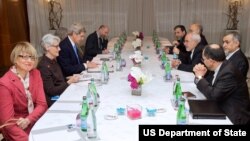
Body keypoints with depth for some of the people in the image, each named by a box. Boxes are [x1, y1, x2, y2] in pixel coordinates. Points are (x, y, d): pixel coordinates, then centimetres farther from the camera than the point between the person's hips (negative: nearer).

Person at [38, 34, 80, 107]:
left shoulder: (53, 61, 8)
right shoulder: (44, 66, -17)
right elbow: (51, 91, -17)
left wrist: (70, 79, -2)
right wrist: (69, 82, -16)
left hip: (61, 94, 8)